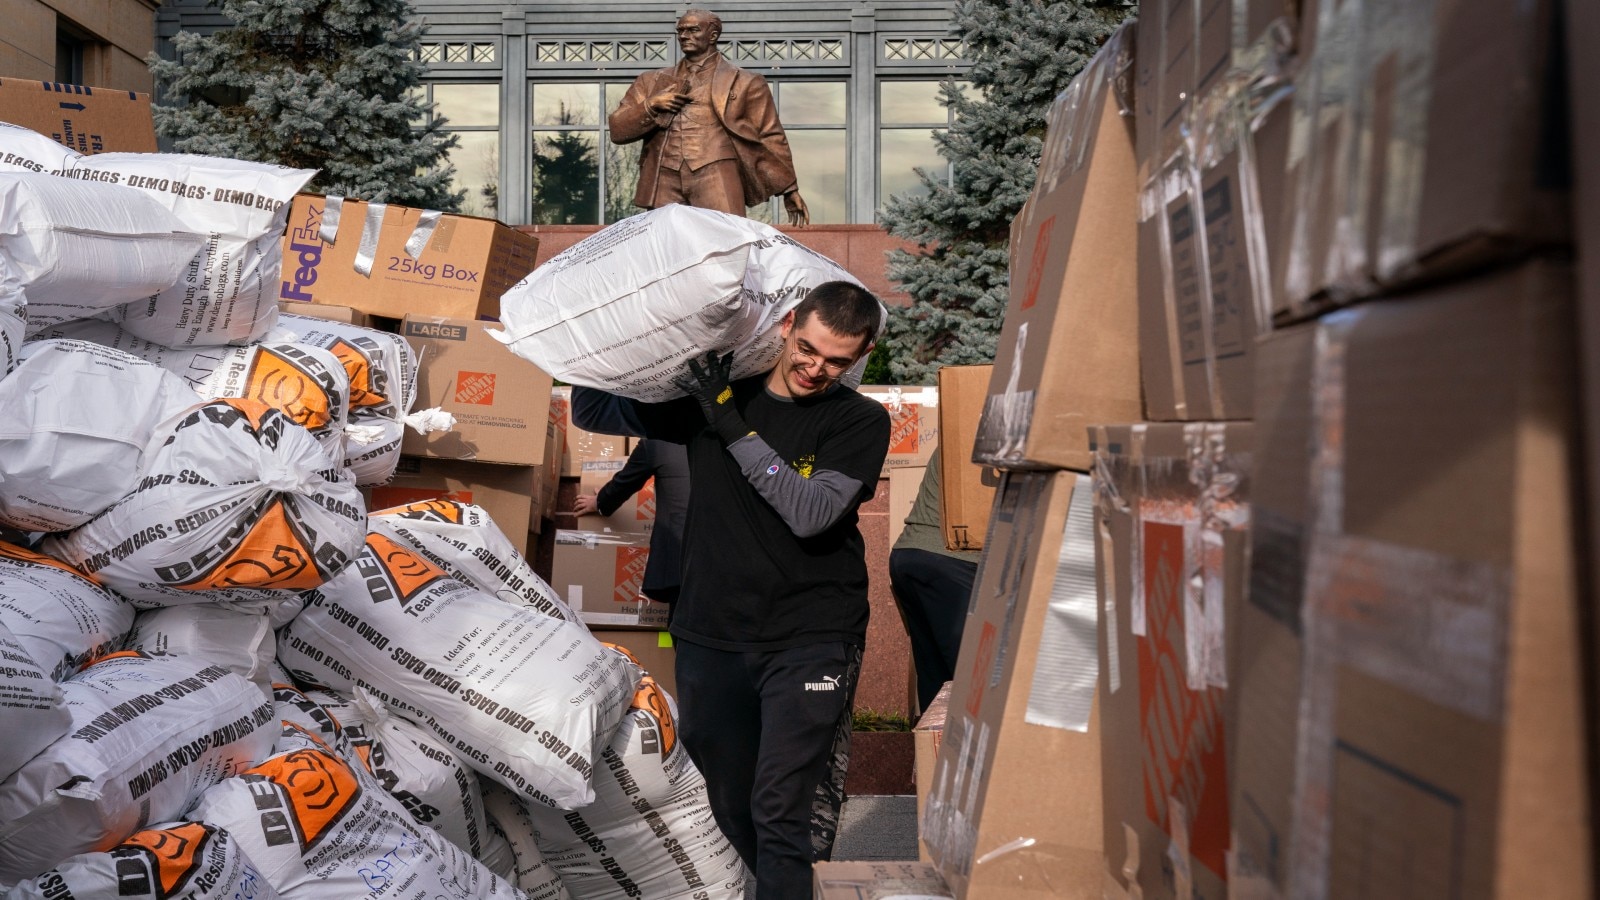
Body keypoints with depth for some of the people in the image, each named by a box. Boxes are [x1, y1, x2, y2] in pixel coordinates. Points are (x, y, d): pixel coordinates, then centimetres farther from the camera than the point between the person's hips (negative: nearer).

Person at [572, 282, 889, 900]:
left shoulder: (861, 422, -1)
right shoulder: (708, 395, 6)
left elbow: (810, 512, -16)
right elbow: (592, 413, 13)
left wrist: (732, 425, -15)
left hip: (809, 640, -3)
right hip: (711, 636, 4)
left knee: (783, 809, -15)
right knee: (732, 808, 11)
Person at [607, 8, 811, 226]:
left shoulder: (743, 83, 12)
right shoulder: (653, 82, 21)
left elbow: (769, 137, 11)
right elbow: (618, 130, 16)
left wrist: (790, 190, 7)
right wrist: (651, 105, -1)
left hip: (715, 178, -3)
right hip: (664, 181, 3)